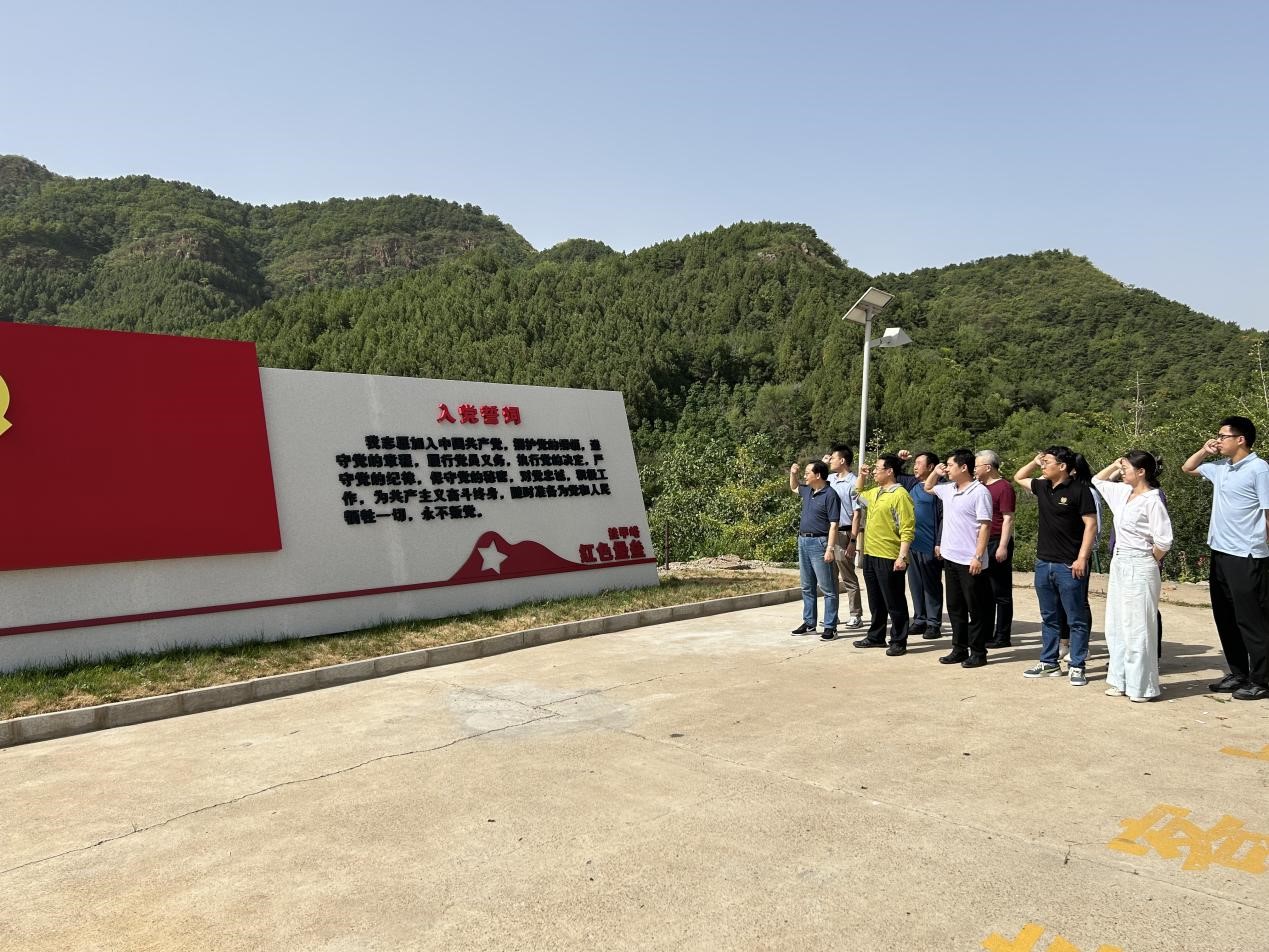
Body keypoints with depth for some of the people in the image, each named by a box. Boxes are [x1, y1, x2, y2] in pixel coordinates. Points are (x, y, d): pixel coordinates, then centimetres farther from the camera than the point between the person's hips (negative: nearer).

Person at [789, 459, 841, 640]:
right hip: (803, 541, 9)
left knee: (827, 588, -2)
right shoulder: (807, 490, 11)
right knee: (807, 587, 14)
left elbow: (833, 525, -16)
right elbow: (793, 488, 34)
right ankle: (809, 623, 23)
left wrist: (830, 549, -21)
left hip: (819, 543, -9)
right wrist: (793, 473, 15)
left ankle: (830, 627, 1)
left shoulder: (830, 495, -13)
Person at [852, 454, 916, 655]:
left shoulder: (900, 495, -13)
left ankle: (899, 642, 10)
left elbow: (907, 529, -17)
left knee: (894, 603, 2)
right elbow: (858, 495, 37)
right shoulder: (875, 492, 13)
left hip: (889, 558, -9)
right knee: (875, 601, 18)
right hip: (870, 555, 9)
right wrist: (861, 476, 19)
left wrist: (902, 557, -22)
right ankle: (876, 636, 29)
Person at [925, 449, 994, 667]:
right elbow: (928, 487, 30)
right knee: (955, 607, 13)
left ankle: (978, 652, 11)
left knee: (975, 608, 3)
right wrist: (935, 472, 11)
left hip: (970, 561, -8)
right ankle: (959, 649, 22)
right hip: (950, 557, 8)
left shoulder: (979, 492, -13)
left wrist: (978, 556, -20)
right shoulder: (948, 489, 10)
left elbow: (985, 526, -16)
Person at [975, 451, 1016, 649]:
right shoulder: (980, 487, 14)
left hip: (997, 544, -9)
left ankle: (1003, 636, 6)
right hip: (981, 544, 9)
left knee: (1001, 593, -1)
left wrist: (1003, 546, -21)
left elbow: (1008, 519, -16)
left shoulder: (1004, 487, -11)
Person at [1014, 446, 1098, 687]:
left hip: (1069, 566, -7)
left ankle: (1077, 667, 10)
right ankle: (1049, 663, 24)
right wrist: (1035, 461, 10)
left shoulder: (1079, 490, -10)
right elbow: (1018, 478, 26)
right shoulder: (1042, 487, 8)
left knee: (1076, 619, 3)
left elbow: (1091, 525, -12)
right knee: (1048, 618, 15)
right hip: (1043, 563, 7)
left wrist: (1082, 558, -18)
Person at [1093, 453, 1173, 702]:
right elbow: (1097, 480, 25)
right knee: (1116, 625, 12)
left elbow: (1163, 541, -17)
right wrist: (1115, 464, 13)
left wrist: (1149, 563, -4)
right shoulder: (1123, 493, 8)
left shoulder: (1152, 500, -14)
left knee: (1137, 628, -2)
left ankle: (1141, 686, 7)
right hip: (1118, 564, 8)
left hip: (1139, 568, -8)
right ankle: (1121, 680, 21)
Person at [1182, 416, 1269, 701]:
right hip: (1220, 553, 8)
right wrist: (1204, 450, 10)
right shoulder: (1220, 468, 10)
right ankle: (1239, 674, 24)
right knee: (1225, 617, 14)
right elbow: (1187, 468, 28)